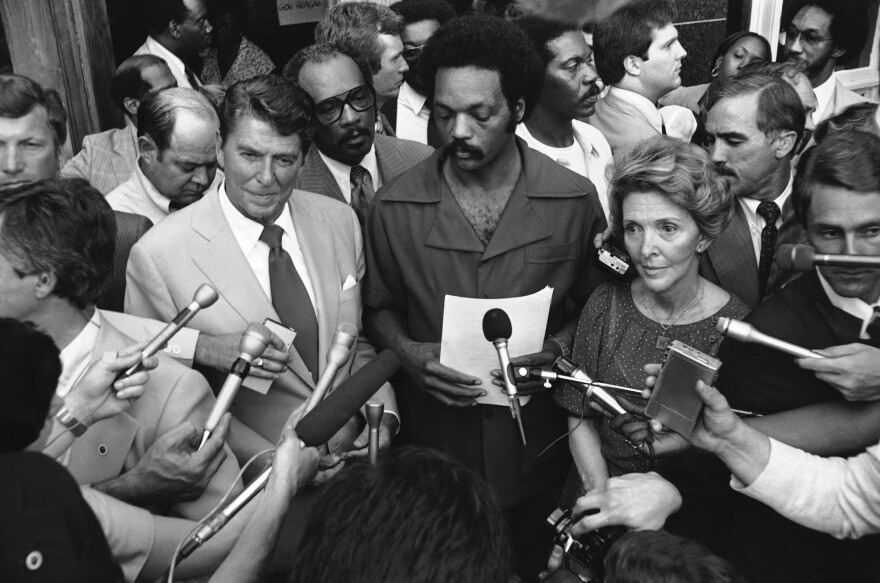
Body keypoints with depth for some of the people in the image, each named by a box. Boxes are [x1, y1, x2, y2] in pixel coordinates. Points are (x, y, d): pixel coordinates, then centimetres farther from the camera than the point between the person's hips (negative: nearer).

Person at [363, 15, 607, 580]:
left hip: (536, 449, 0)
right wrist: (407, 353, -14)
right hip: (434, 448, 0)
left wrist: (557, 347, -15)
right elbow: (380, 308, 5)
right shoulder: (395, 206, -9)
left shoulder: (575, 199, -9)